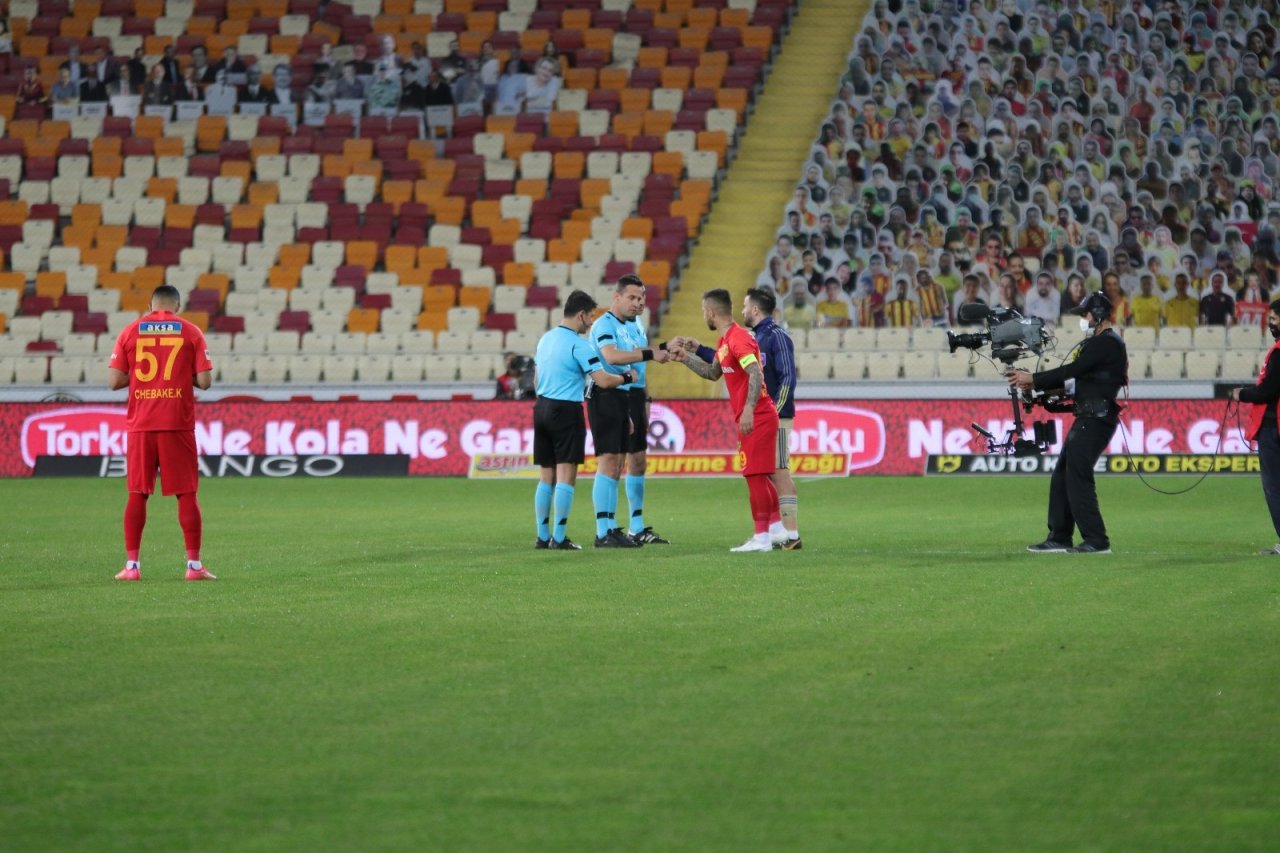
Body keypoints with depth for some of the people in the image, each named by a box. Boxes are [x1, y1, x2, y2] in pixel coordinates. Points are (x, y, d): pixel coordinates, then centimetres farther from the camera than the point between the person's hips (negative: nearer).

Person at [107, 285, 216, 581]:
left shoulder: (130, 332, 4)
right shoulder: (190, 332, 2)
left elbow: (114, 381, 0)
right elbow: (205, 381, -4)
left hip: (140, 425, 1)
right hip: (178, 424, -1)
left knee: (137, 494, 6)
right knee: (186, 494, 3)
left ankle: (132, 565, 4)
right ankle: (194, 565, 0)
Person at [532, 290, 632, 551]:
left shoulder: (546, 339, 12)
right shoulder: (577, 344, -13)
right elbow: (603, 380, -17)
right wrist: (626, 377, 0)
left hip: (542, 408, 8)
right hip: (566, 411, -8)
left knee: (546, 477, 12)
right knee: (566, 476, -5)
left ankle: (542, 536, 13)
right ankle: (559, 538, -8)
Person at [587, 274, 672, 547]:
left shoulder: (636, 324, 15)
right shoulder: (604, 325, -13)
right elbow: (611, 355, -31)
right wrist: (650, 354, -32)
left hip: (633, 396, 9)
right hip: (609, 395, -9)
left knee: (638, 461, 13)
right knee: (610, 461, -12)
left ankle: (637, 529, 23)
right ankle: (604, 532, -10)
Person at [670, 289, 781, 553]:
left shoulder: (738, 338, -17)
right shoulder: (725, 341, 15)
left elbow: (756, 374, -27)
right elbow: (713, 373, 29)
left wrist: (748, 410, -35)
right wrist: (685, 357, 25)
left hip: (756, 418, -10)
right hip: (754, 418, 10)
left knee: (755, 475, -8)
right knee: (760, 476, 16)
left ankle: (761, 538, -7)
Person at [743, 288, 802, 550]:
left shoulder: (777, 337, -10)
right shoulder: (756, 338, 16)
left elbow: (788, 379, -16)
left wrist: (774, 414, -21)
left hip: (776, 419, -9)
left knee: (779, 473, -11)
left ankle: (791, 535, -13)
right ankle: (776, 533, 13)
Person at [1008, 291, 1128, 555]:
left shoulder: (1106, 343, -12)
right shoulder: (1100, 342, 20)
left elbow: (1072, 371, -19)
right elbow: (1075, 379, 19)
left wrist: (1033, 379, -14)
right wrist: (1036, 385, 11)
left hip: (1096, 421, -11)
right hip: (1088, 419, 11)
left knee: (1078, 477, -12)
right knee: (1062, 476, 12)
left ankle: (1097, 541, -11)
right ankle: (1059, 539, 15)